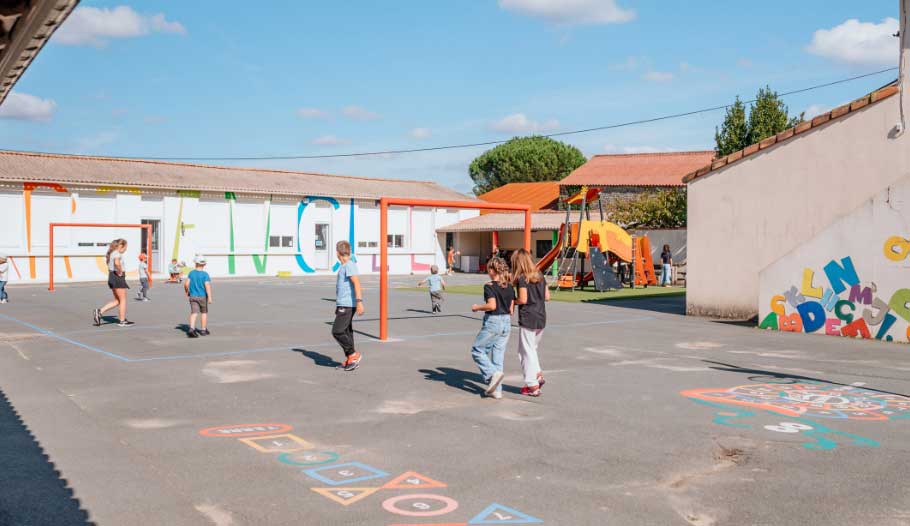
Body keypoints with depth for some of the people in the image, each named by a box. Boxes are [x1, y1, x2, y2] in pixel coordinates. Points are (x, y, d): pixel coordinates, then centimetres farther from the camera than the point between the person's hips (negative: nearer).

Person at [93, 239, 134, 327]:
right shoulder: (117, 253, -14)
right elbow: (117, 263, -35)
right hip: (118, 278, -10)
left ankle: (99, 311, 5)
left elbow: (109, 265, 32)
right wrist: (120, 272, -20)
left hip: (112, 277, 10)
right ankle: (123, 321, 6)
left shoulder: (112, 253, 17)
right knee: (123, 300, 1)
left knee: (117, 301, 15)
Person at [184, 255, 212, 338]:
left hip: (193, 296, 2)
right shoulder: (205, 274, -11)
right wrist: (210, 297, -20)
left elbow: (186, 284, -3)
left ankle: (191, 328, -24)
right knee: (204, 313, 15)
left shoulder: (191, 273, -1)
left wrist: (187, 292, 16)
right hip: (203, 296, -2)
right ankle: (203, 330, 22)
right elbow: (207, 286, -19)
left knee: (194, 313, -3)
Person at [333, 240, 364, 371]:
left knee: (337, 332, -10)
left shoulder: (349, 265, -13)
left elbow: (356, 283, -23)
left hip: (347, 305, -10)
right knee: (346, 332, 11)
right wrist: (338, 306, 32)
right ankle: (350, 359, 15)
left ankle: (353, 355, -4)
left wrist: (359, 301, -30)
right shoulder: (344, 266, 18)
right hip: (343, 305, 10)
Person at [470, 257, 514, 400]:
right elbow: (511, 308, 8)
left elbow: (492, 305, -22)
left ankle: (493, 373, -10)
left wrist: (477, 307, -8)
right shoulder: (509, 286, 8)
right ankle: (496, 390, 12)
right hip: (506, 323, 7)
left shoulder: (489, 286, -12)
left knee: (477, 350, 8)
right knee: (498, 355, 10)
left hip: (492, 322, -7)